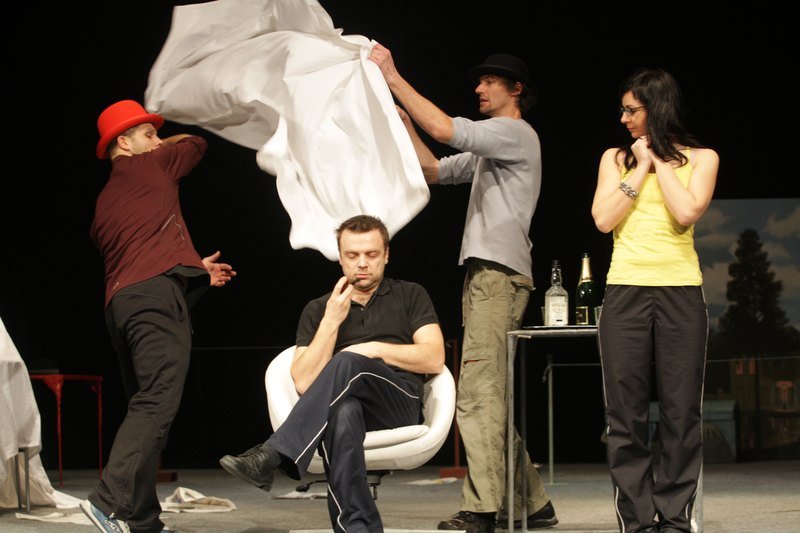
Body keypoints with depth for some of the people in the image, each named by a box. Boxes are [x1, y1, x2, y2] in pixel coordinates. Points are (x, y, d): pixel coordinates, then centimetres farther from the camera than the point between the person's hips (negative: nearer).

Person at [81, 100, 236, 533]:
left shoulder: (105, 201, 27)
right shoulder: (148, 167, 7)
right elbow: (196, 144, 24)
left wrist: (195, 269, 34)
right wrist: (165, 144, 42)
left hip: (120, 302, 9)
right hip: (156, 295, -9)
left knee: (145, 409, 10)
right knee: (157, 403, -18)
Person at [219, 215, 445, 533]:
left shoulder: (410, 296, 20)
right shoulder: (318, 310, 22)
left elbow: (434, 359, 7)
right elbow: (304, 383, 8)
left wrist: (375, 349, -2)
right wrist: (332, 321, 1)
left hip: (400, 404, -1)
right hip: (345, 404, 1)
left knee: (347, 363, -36)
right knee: (342, 412, -41)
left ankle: (271, 456, -45)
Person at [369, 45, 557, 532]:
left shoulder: (517, 134, -5)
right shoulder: (489, 148, 26)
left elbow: (445, 129, -18)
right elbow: (435, 171, 27)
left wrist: (393, 77, -14)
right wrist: (405, 123, 17)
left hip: (500, 275, -10)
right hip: (485, 274, 10)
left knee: (478, 393, -16)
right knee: (491, 396, 10)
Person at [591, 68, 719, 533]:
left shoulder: (700, 159, 8)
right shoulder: (616, 158, 15)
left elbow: (687, 212, -9)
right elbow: (604, 219, 0)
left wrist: (658, 161, -1)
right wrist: (641, 166, 1)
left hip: (680, 292, -2)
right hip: (625, 292, 2)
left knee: (681, 412, -3)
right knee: (626, 416, -3)